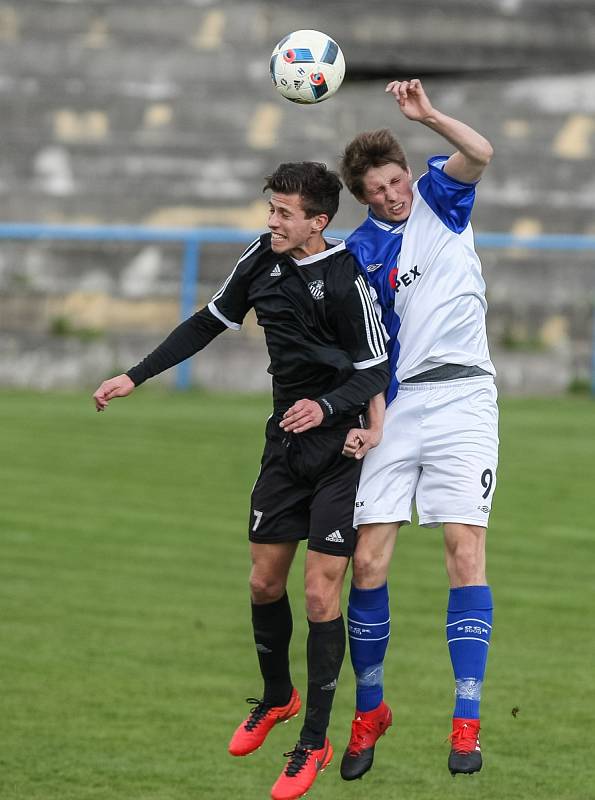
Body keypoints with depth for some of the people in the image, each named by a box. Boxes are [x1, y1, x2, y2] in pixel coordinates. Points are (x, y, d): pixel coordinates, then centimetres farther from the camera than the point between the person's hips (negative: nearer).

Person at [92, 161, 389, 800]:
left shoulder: (346, 280, -19)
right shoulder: (263, 258, 0)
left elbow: (376, 372, -15)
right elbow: (210, 323, 13)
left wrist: (326, 406, -33)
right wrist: (135, 377, 11)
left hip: (338, 443, -6)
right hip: (285, 442, 6)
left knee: (321, 595, -9)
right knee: (264, 582, 12)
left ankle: (314, 743, 2)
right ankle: (277, 698, 37)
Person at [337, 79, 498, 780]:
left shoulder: (438, 197, 6)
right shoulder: (356, 254, 7)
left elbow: (480, 155, -14)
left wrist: (429, 116, -27)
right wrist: (355, 420, -8)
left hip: (461, 399, -2)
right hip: (393, 408, 2)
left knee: (465, 548, -11)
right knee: (368, 559, -4)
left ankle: (466, 721, -11)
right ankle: (369, 710, 14)